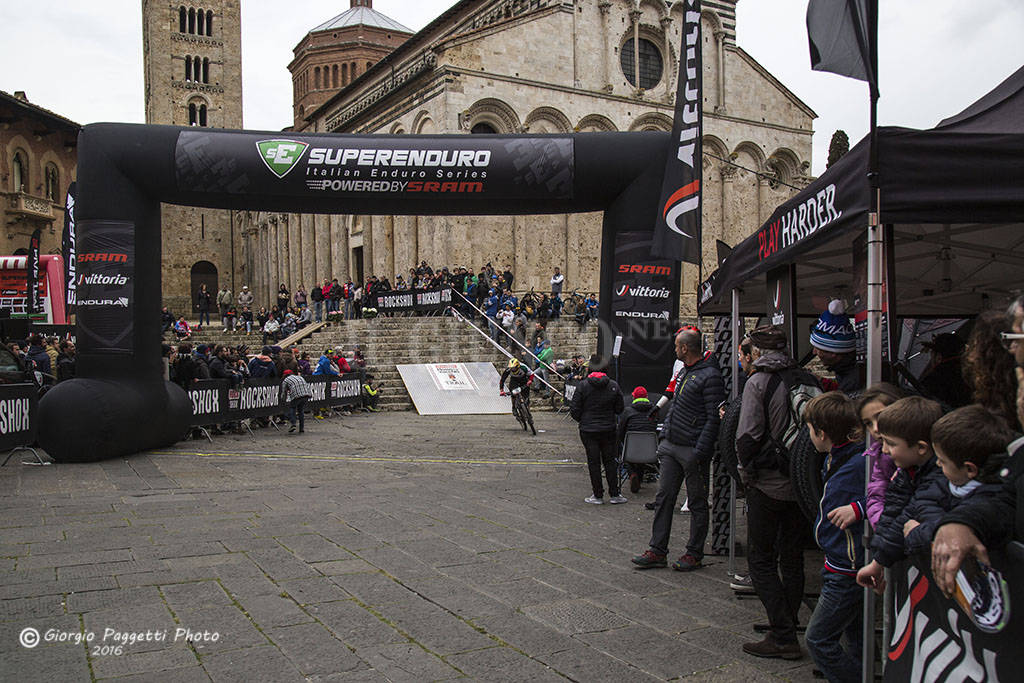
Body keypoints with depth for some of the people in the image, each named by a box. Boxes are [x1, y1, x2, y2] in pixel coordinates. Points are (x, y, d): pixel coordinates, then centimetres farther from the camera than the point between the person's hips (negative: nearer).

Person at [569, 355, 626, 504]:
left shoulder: (583, 385, -11)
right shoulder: (613, 385, -4)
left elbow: (574, 409, -8)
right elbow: (619, 408, 2)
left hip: (588, 430, -2)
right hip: (608, 430, 2)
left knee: (594, 463, 5)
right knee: (610, 461, 12)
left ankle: (598, 495, 9)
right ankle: (614, 494, 15)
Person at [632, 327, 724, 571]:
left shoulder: (710, 376, -14)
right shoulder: (684, 371, 14)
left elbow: (714, 419, -17)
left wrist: (700, 452, -20)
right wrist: (665, 438, 18)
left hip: (692, 450, -9)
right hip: (671, 446, 9)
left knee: (697, 503, 4)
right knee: (664, 498, 8)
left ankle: (694, 554, 14)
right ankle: (657, 551, 14)